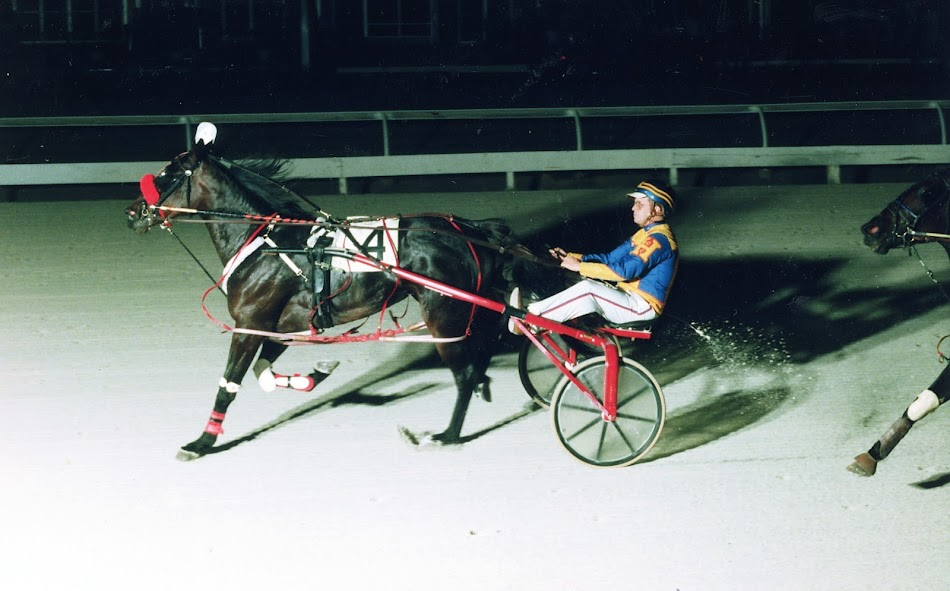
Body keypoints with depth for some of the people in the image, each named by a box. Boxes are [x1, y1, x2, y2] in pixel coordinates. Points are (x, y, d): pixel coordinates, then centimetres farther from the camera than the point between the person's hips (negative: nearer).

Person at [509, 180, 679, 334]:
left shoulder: (659, 238, -16)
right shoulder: (645, 234, 18)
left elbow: (627, 270, -27)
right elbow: (610, 259, 17)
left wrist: (580, 266, -23)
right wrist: (571, 257, 3)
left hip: (642, 307, -10)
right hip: (629, 299, 10)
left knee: (587, 289, -26)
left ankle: (529, 318, -25)